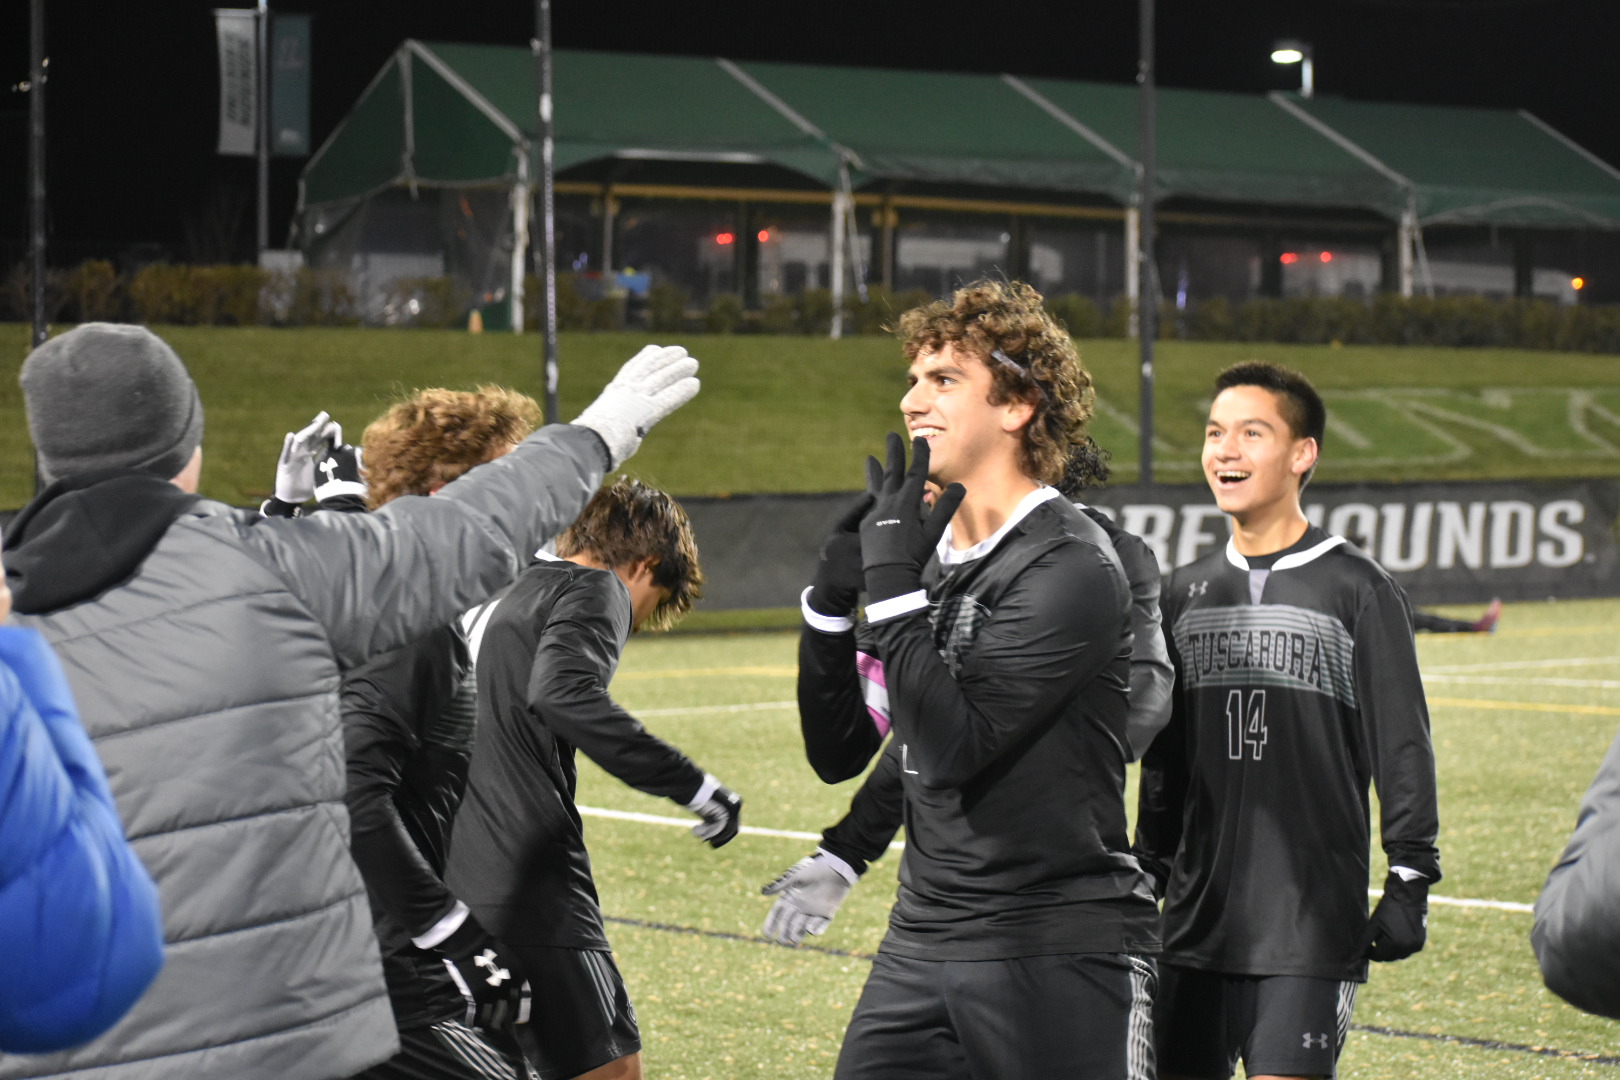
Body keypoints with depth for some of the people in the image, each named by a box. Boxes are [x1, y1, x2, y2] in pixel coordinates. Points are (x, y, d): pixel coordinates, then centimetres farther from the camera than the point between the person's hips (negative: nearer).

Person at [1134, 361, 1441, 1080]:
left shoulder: (1356, 590, -2)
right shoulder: (1184, 594, 12)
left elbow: (1403, 748, -2)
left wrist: (1410, 883, -6)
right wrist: (1147, 873, 17)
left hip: (1314, 925, -5)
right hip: (1197, 915, 5)